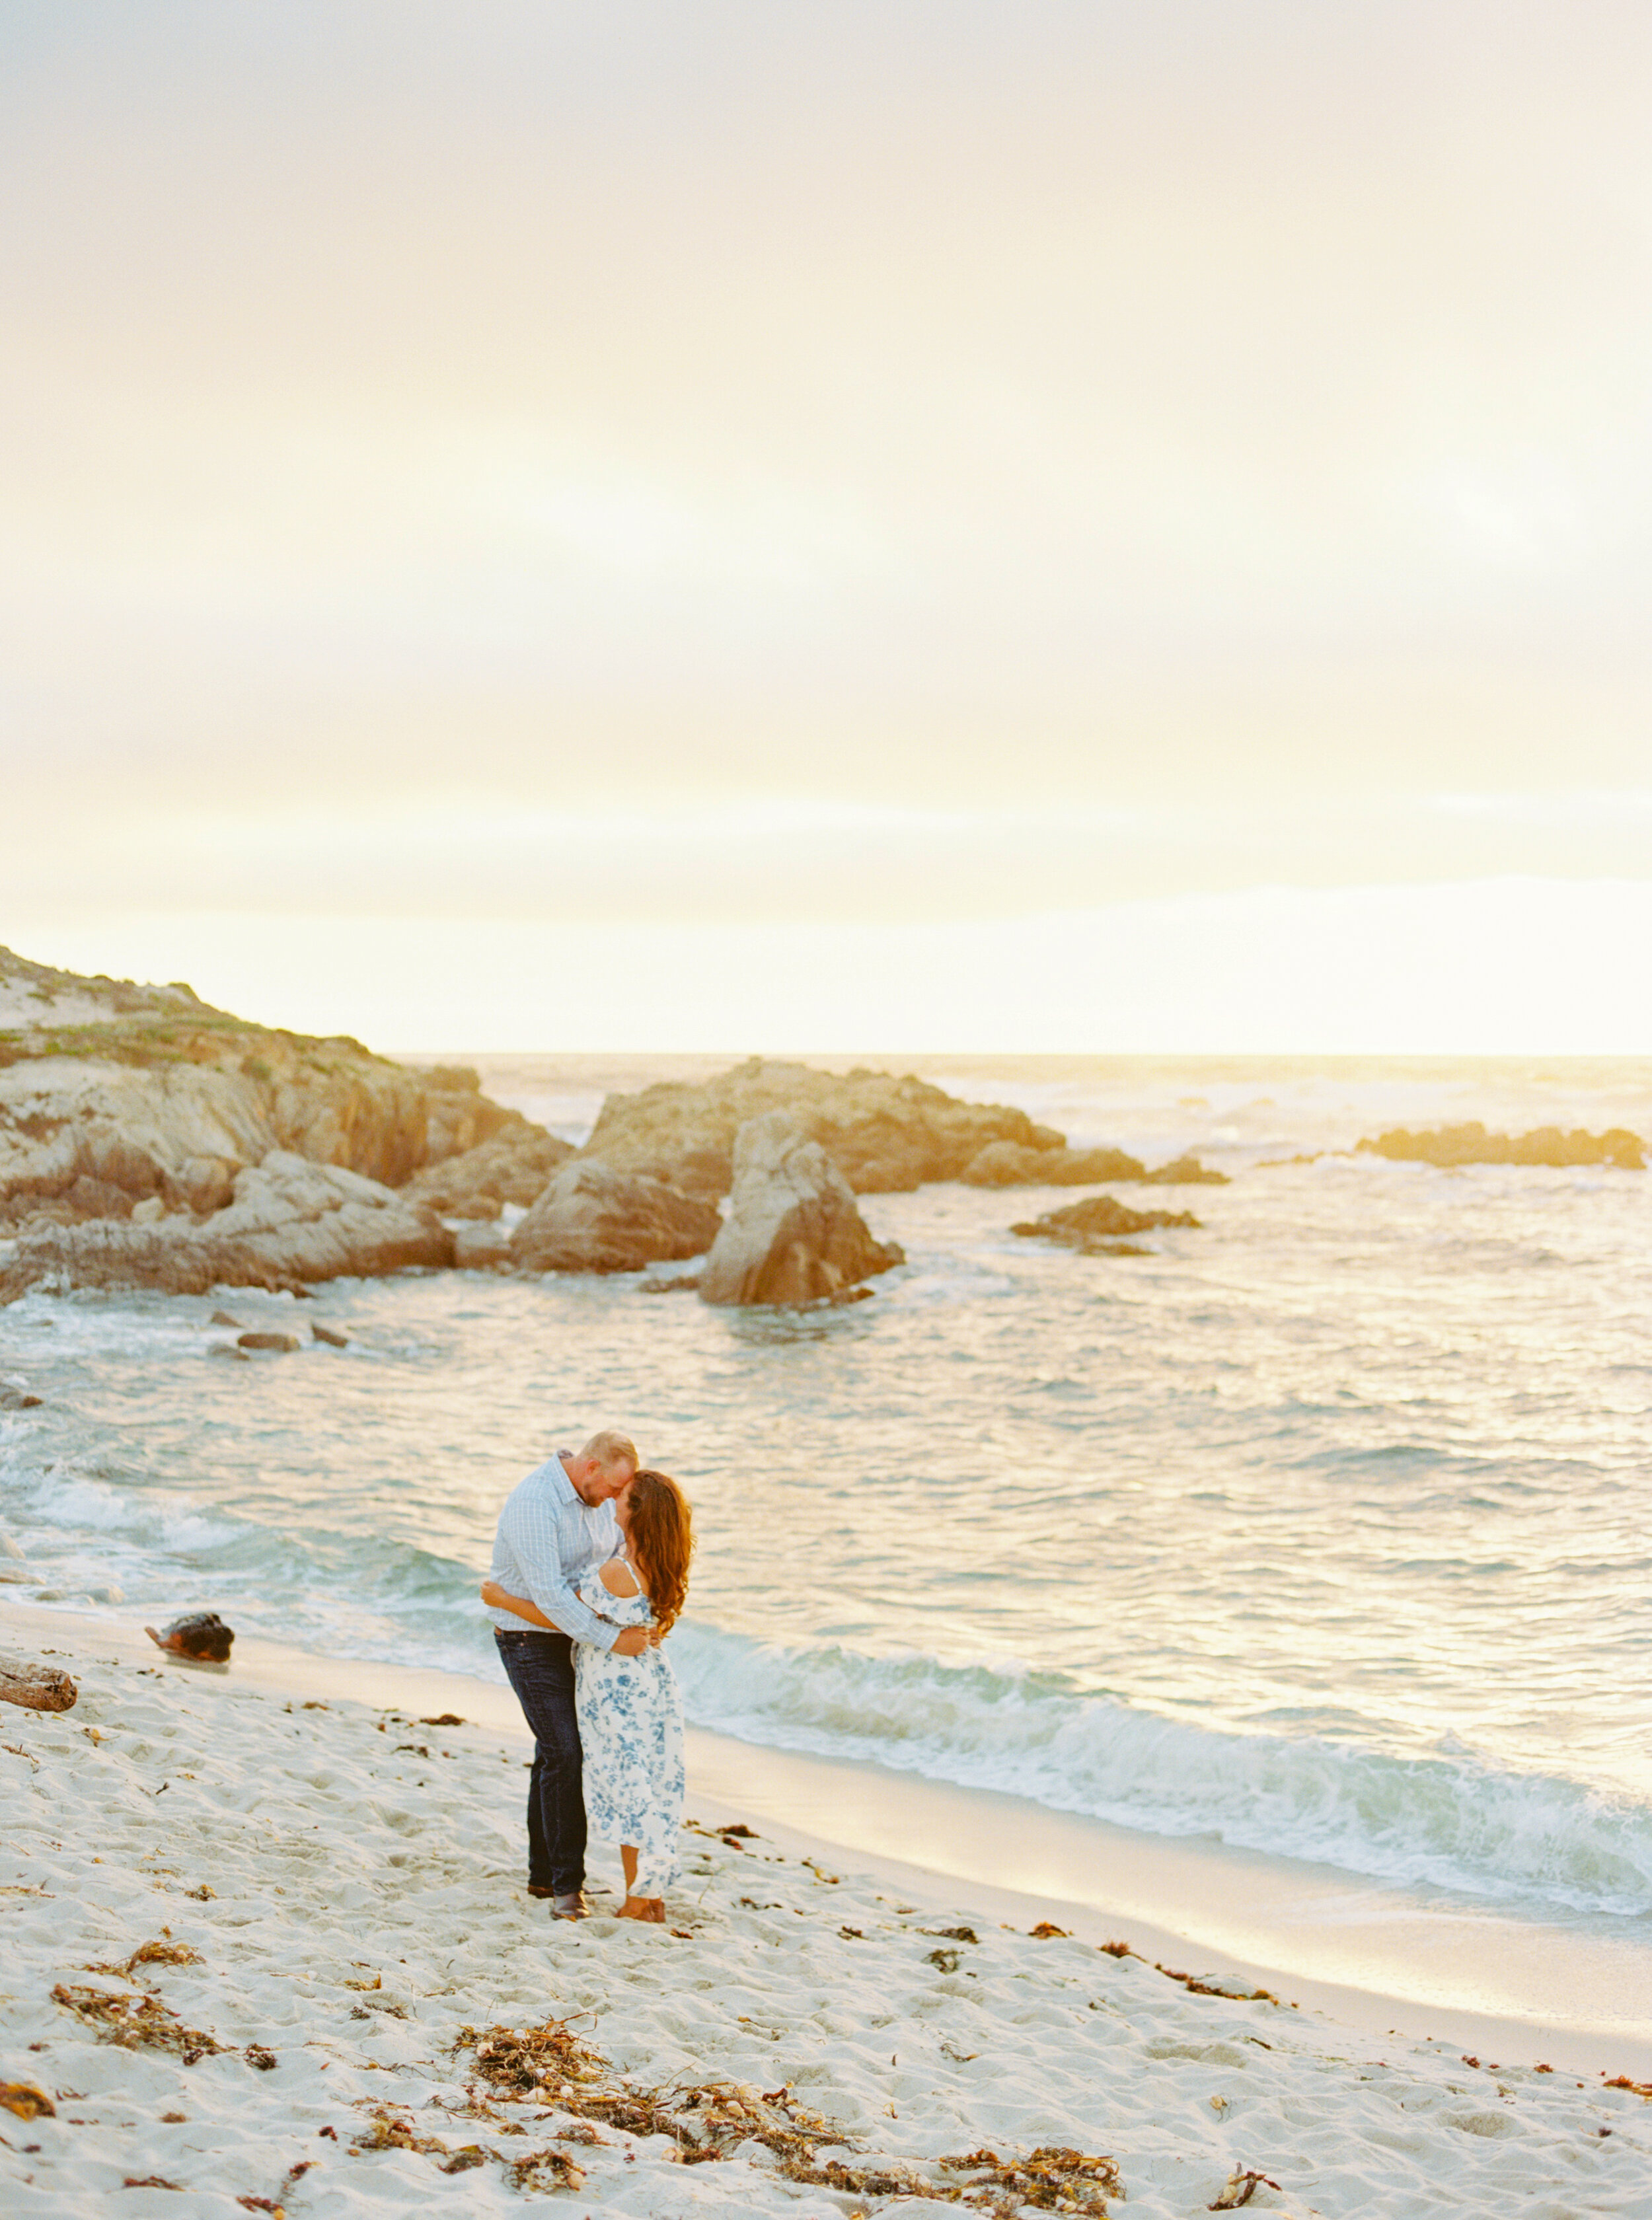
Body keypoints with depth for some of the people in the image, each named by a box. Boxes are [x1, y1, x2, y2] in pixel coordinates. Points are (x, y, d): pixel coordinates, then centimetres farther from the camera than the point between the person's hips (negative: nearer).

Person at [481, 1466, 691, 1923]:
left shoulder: (617, 1574, -24)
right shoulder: (661, 1570, 0)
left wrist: (504, 1601, -2)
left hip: (617, 1690, -7)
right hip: (652, 1679, 7)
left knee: (627, 1794, 2)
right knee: (653, 1792, 12)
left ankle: (638, 1903, 9)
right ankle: (654, 1900, 19)